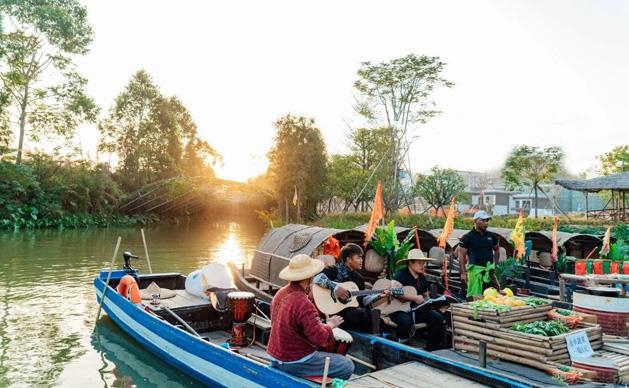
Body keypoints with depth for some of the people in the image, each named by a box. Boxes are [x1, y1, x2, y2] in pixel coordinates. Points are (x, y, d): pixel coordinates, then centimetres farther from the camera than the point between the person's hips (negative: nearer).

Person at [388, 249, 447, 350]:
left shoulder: (422, 277, 12)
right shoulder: (401, 275, -12)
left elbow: (425, 296, 23)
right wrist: (415, 298, -25)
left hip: (417, 309, 7)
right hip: (400, 309, -7)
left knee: (438, 318, -13)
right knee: (407, 322, -38)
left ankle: (433, 348, -1)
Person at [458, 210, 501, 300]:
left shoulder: (492, 236, 10)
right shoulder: (467, 237, -5)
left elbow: (496, 250, 25)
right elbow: (461, 255, -7)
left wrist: (495, 264, 13)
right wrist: (463, 273, -13)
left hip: (489, 270, 5)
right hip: (475, 269, -5)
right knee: (474, 297, -4)